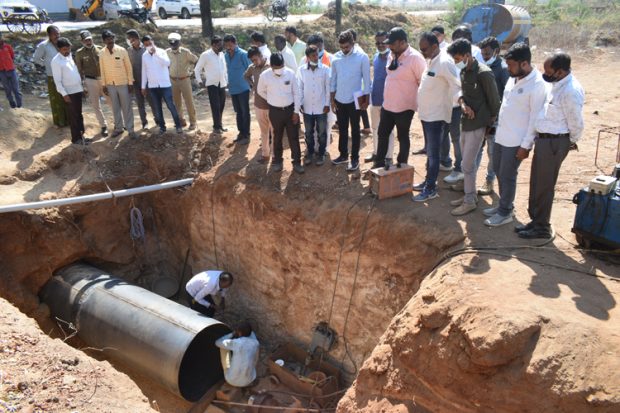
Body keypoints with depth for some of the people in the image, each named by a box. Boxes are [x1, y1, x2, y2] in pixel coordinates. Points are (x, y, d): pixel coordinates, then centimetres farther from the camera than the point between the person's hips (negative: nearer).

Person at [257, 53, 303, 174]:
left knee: (294, 137, 6)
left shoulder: (290, 73, -11)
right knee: (277, 137, 14)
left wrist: (296, 111, -5)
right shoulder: (265, 76, -12)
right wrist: (272, 100, 9)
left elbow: (296, 93, -5)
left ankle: (296, 162, 18)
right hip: (275, 111, 0)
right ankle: (277, 161, 30)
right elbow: (261, 91, 6)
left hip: (290, 109, 0)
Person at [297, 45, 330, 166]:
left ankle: (321, 154, 24)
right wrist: (300, 103, 1)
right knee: (309, 133, 14)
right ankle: (309, 152, 30)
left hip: (321, 107, -1)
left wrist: (327, 104, -5)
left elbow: (328, 88, -3)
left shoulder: (325, 69, -6)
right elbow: (299, 88, 3)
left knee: (322, 133, 9)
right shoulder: (301, 70, -3)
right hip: (307, 108, 1)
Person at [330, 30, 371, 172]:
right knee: (342, 129, 14)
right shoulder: (336, 58, 0)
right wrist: (332, 99, 5)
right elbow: (333, 79, 6)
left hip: (354, 100, -4)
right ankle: (343, 154, 28)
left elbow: (366, 80, -7)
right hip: (340, 100, 4)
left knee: (355, 131, 5)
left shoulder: (362, 57, -11)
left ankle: (355, 158, 14)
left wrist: (366, 100, -7)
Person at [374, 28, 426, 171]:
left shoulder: (415, 58, -17)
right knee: (382, 134, 16)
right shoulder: (392, 55, 5)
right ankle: (379, 163, 30)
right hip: (387, 104, 7)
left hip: (404, 107, -7)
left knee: (402, 137, 7)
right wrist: (387, 97, 17)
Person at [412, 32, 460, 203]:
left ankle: (431, 189, 9)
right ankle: (428, 181, 32)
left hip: (436, 115, -9)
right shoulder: (432, 61, 10)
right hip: (427, 114, 9)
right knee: (429, 152, 19)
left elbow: (459, 84, -24)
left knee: (433, 153, 0)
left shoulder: (444, 62, -19)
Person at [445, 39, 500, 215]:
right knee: (469, 163, 16)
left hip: (477, 124, -8)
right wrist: (463, 104, -8)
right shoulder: (463, 71, 6)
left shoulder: (484, 73, -19)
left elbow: (495, 101, -13)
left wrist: (490, 123, -5)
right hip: (465, 122, 8)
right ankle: (470, 195, 29)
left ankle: (469, 201, 10)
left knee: (467, 165, -3)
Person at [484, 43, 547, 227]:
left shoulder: (537, 84, -18)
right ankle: (504, 204, 35)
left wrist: (526, 145, -17)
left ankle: (505, 212, 19)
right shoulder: (513, 78, 6)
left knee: (507, 177, 2)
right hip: (501, 136, 8)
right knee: (499, 172, 18)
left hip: (516, 141, -8)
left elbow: (536, 118, -17)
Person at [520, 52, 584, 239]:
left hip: (554, 142, -9)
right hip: (543, 139, 9)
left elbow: (576, 124, -15)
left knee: (545, 186, 2)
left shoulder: (571, 91, -24)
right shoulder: (557, 84, 6)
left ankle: (542, 227, 16)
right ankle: (535, 220, 31)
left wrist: (571, 142, 1)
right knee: (536, 183, 17)